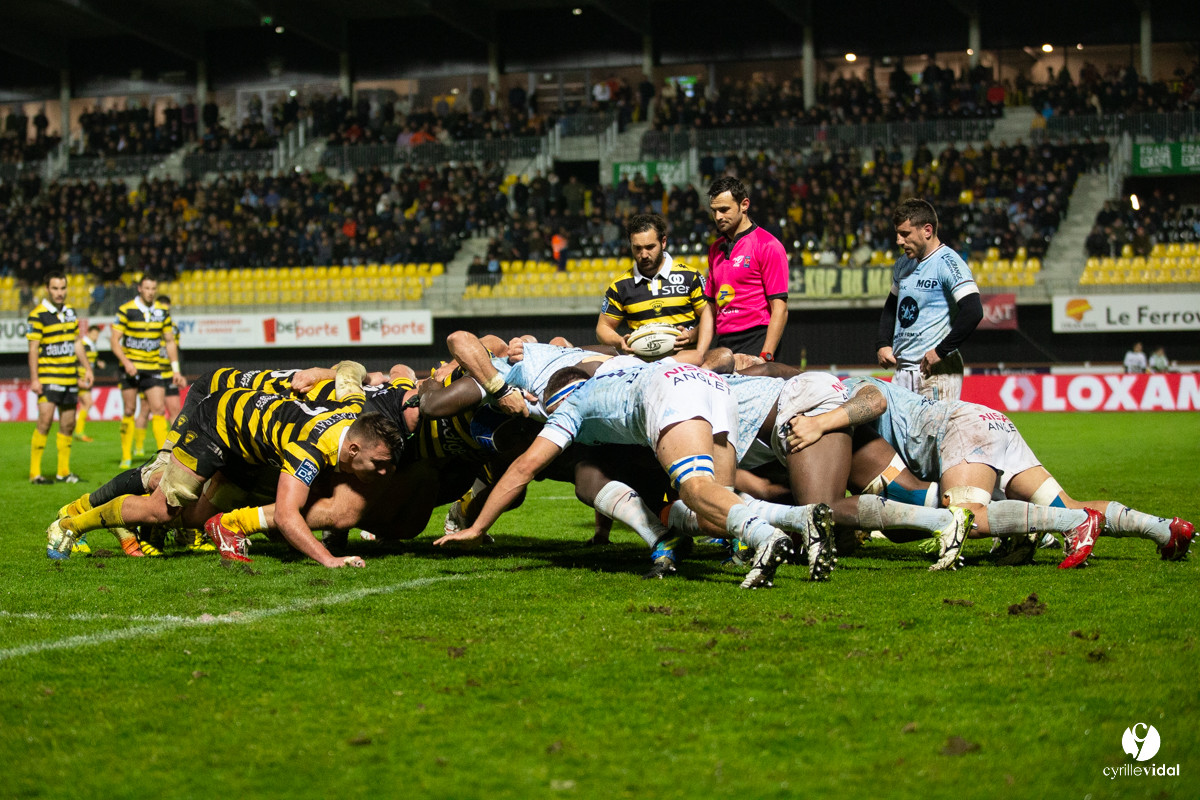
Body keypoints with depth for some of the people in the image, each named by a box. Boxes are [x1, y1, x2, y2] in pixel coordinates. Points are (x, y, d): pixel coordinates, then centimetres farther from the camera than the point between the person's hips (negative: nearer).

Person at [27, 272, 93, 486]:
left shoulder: (70, 311, 11)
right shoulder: (38, 314, -9)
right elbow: (33, 349, -10)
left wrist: (87, 368, 18)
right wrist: (34, 379, -16)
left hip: (70, 378, 7)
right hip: (48, 378, -7)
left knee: (68, 425, 8)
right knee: (45, 421, -14)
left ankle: (63, 471, 17)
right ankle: (35, 472, -10)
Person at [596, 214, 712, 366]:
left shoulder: (688, 275, 7)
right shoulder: (620, 285, 12)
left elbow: (708, 313, 7)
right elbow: (604, 328, 18)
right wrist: (621, 343, -6)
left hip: (684, 353, -1)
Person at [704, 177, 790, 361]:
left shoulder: (768, 245, -4)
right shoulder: (715, 249, 18)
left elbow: (780, 309, -9)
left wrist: (765, 357, -17)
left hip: (755, 344, -6)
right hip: (722, 343, 6)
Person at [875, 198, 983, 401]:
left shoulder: (947, 263, -11)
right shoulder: (903, 265, 16)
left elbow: (973, 311, -22)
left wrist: (941, 351, -19)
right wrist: (882, 344, 14)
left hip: (936, 370, -8)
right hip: (902, 368, 8)